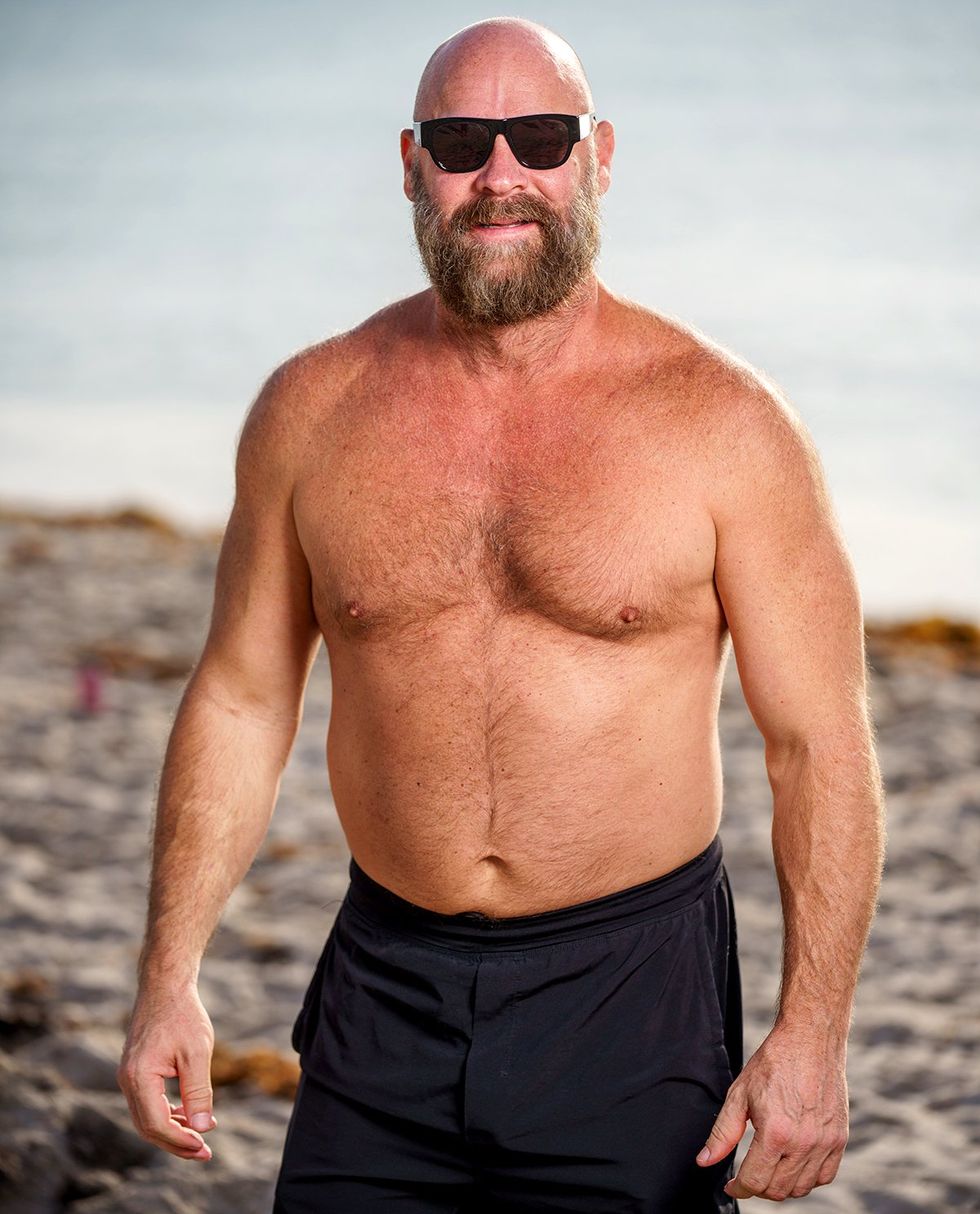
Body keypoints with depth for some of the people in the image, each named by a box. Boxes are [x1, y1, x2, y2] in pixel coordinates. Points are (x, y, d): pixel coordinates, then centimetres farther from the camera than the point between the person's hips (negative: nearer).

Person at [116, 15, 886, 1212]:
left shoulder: (720, 421, -6)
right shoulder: (314, 409, 2)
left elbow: (821, 744, -6)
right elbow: (240, 698, 10)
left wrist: (811, 1032, -13)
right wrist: (170, 974, 5)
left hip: (633, 990, -2)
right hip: (384, 991, 2)